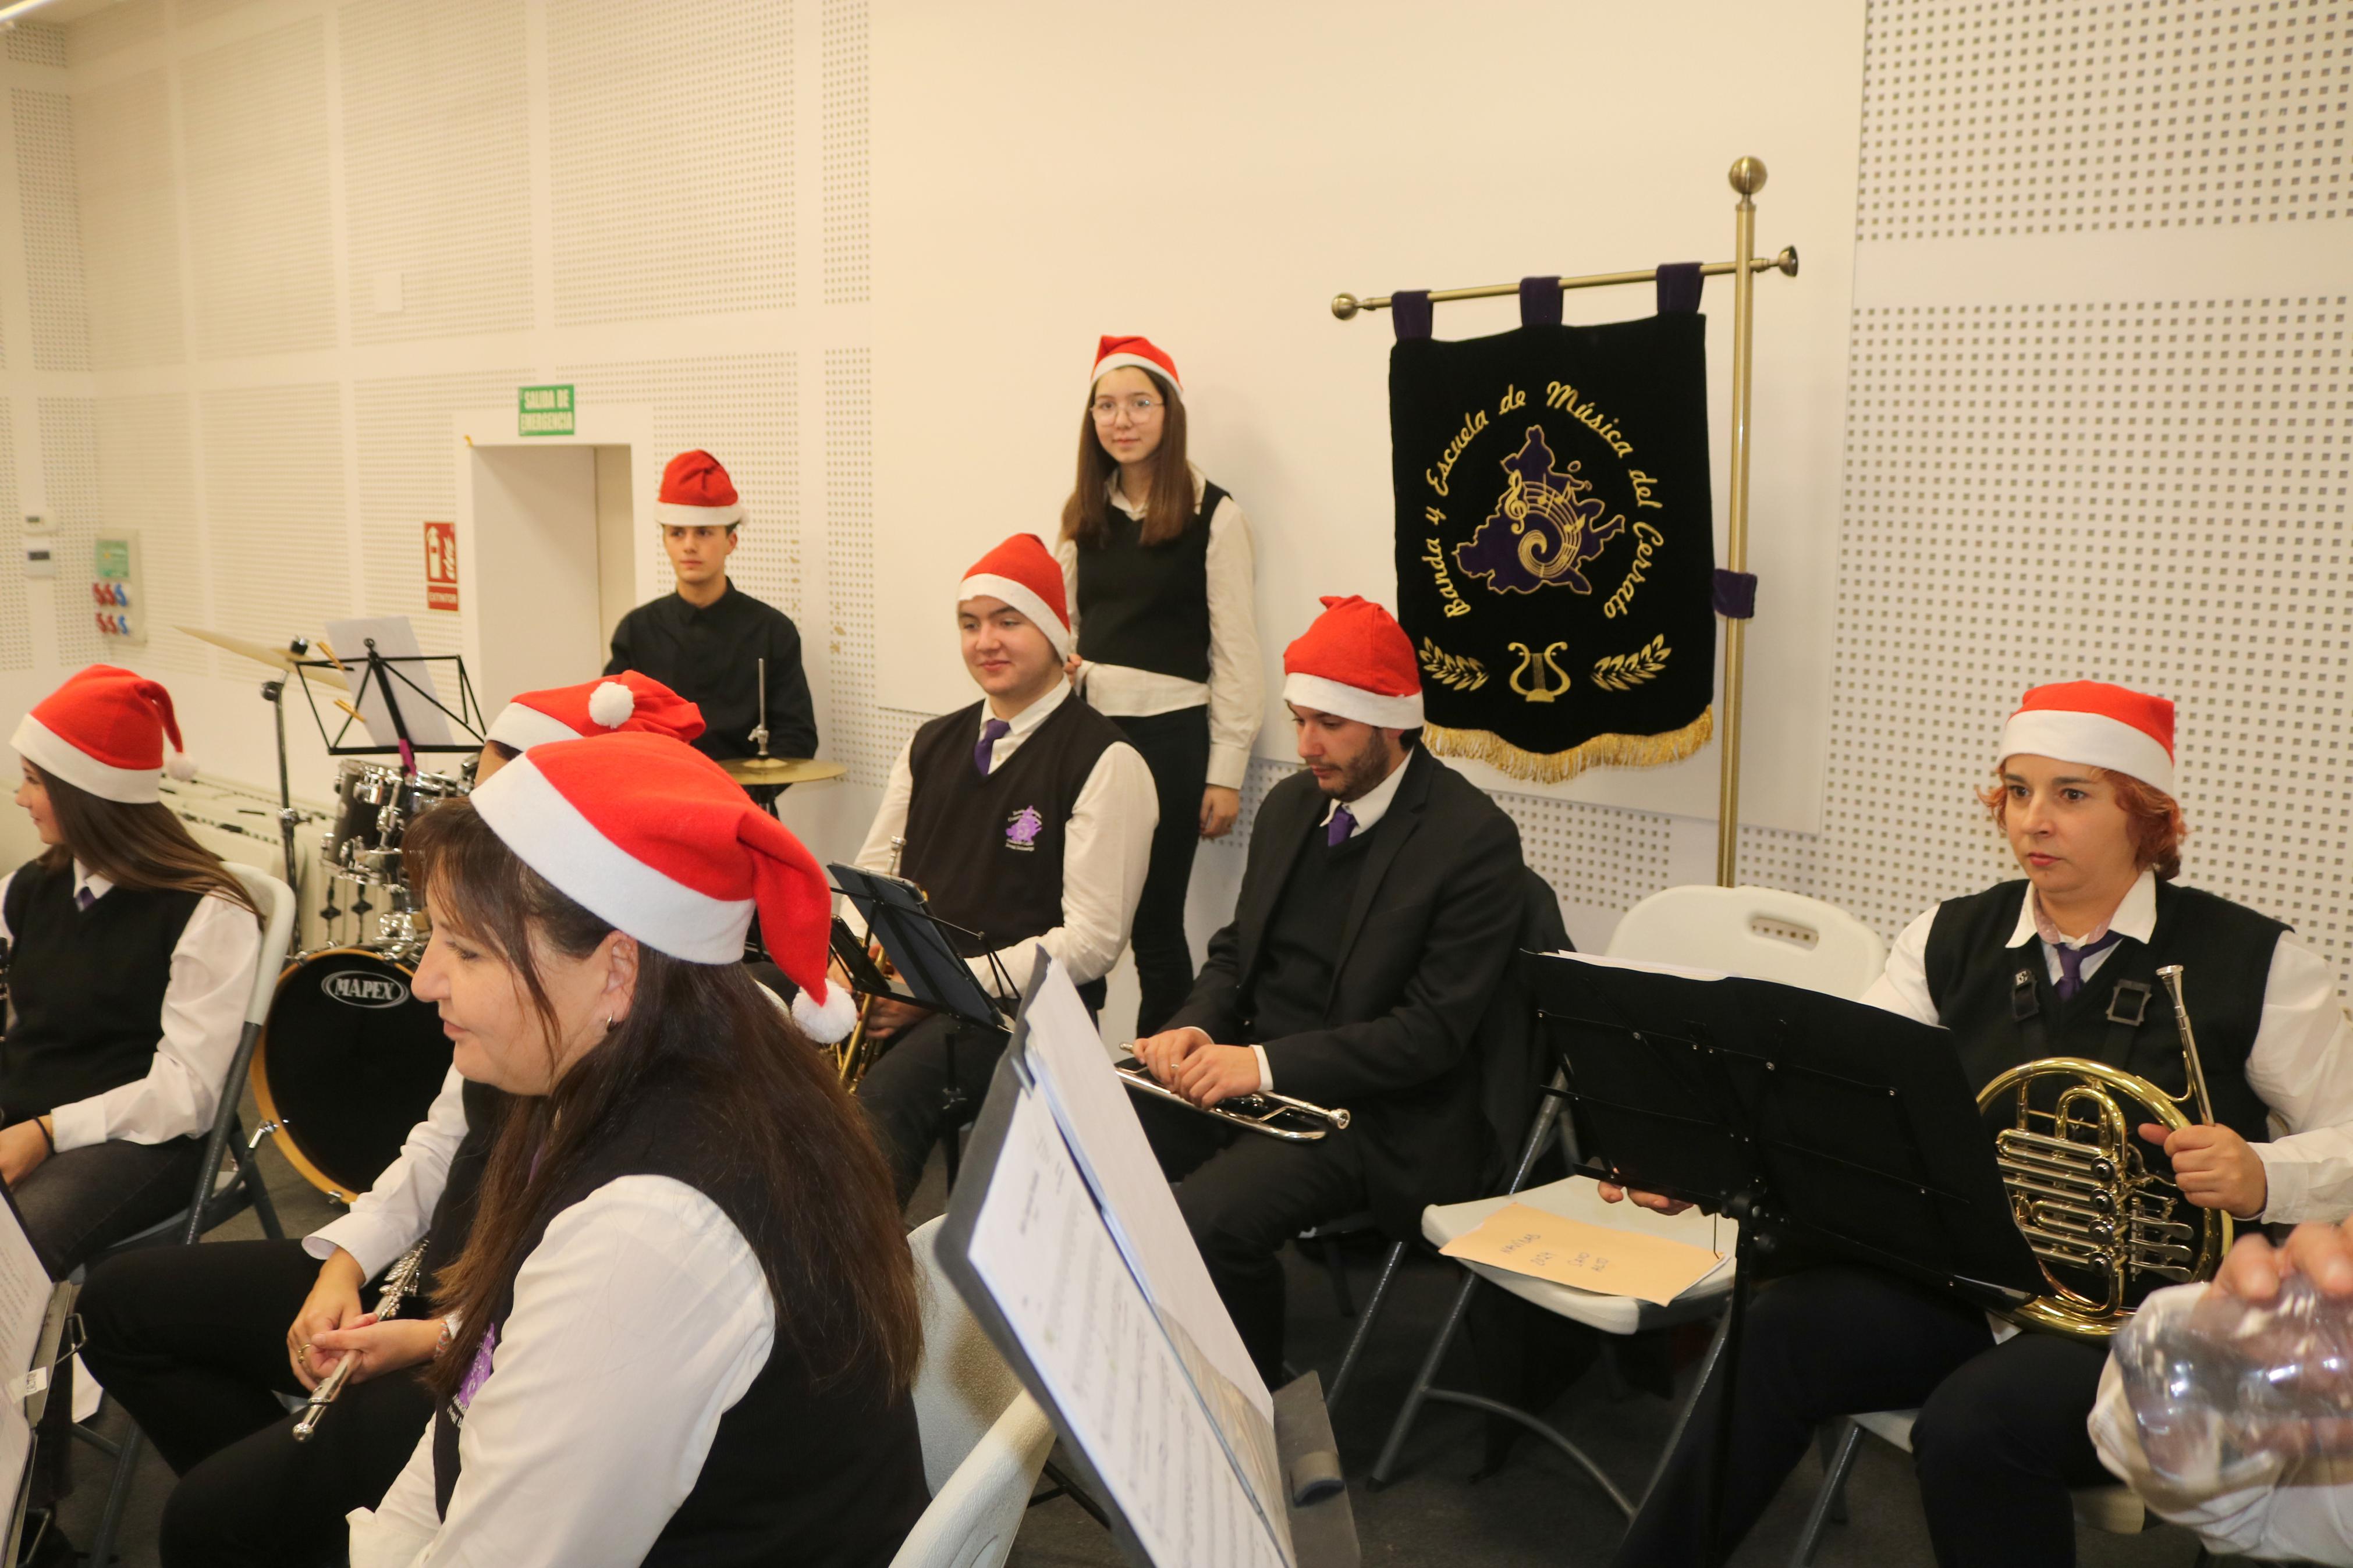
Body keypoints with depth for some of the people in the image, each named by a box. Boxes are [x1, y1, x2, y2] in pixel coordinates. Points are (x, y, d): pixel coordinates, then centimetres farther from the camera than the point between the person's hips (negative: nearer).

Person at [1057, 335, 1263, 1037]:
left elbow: (1235, 651, -5)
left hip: (1168, 732, -4)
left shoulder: (1214, 516, -5)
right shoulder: (1083, 514, 11)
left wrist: (1226, 773, -7)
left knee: (1154, 918, 2)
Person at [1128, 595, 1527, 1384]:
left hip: (1374, 1113, -7)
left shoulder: (1476, 837, -12)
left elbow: (1433, 1030, -16)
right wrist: (1194, 1026, -7)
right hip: (1247, 1072, 7)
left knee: (1206, 1222, -29)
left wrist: (1267, 1063, -23)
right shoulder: (1290, 804, 10)